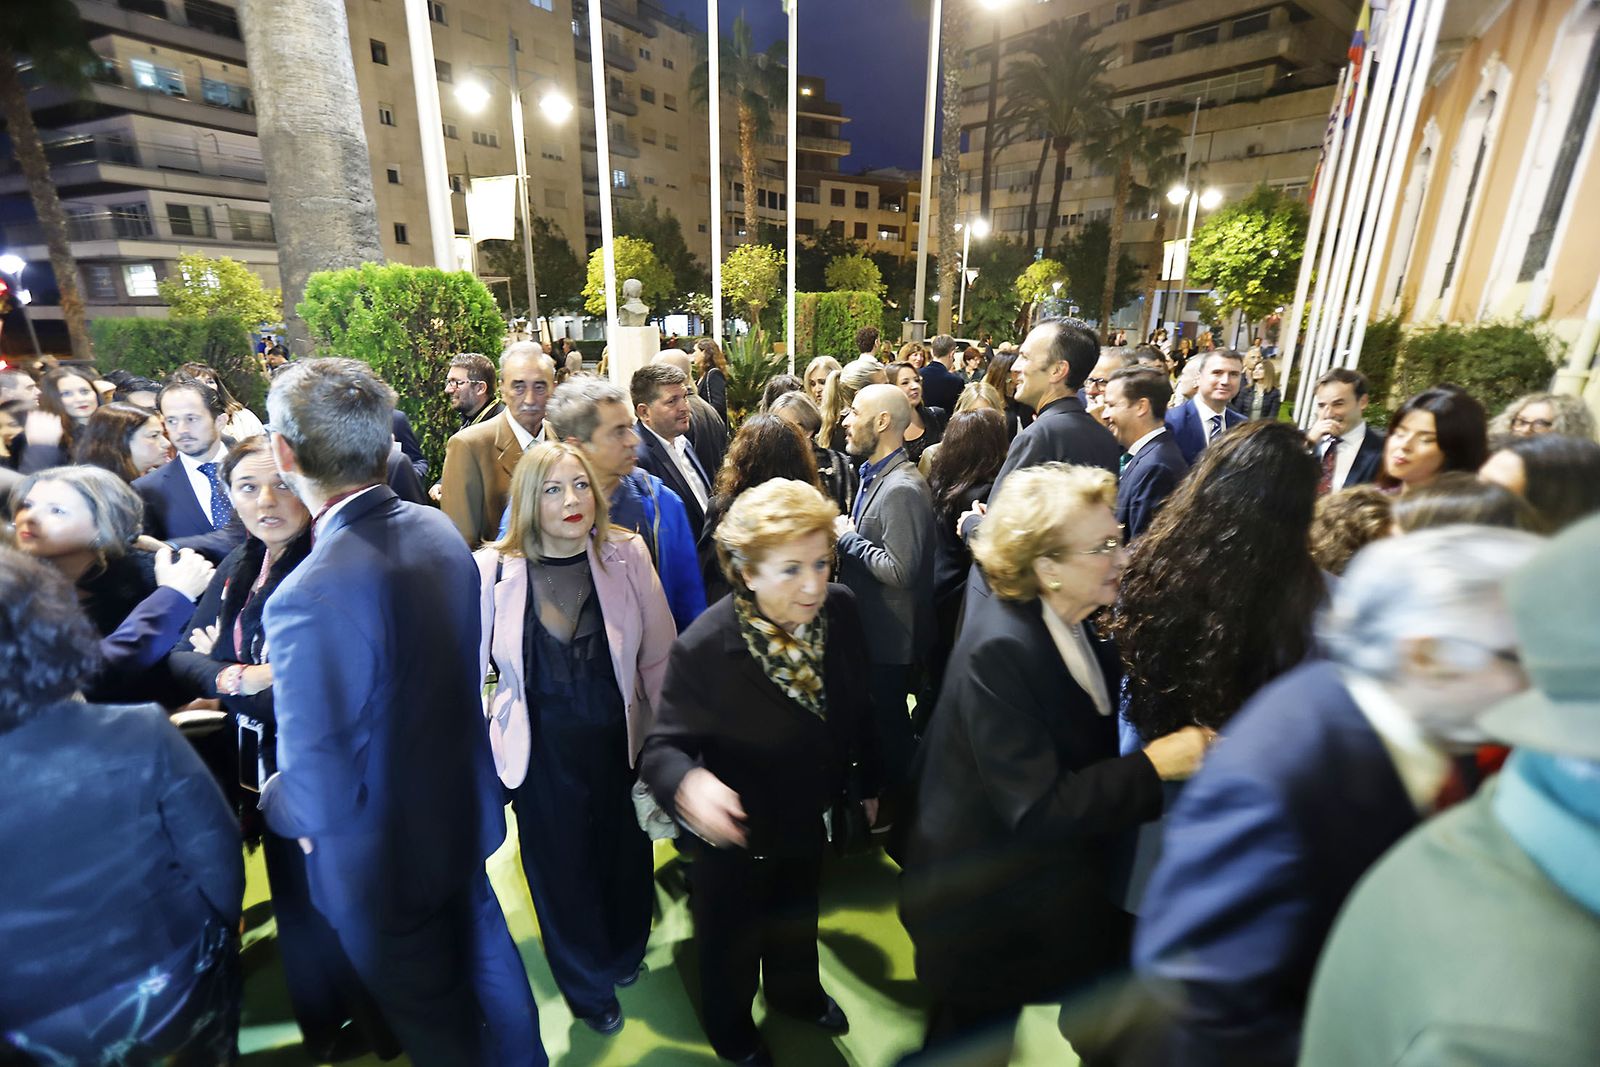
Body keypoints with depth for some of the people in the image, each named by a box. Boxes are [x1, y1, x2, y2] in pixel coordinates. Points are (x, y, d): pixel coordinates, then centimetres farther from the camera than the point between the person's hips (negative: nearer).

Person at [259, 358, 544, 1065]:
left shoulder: (312, 598, -34)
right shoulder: (439, 530, -10)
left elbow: (318, 800, -28)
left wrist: (272, 799, -5)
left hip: (385, 863, -7)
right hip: (466, 812, 7)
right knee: (487, 956, 31)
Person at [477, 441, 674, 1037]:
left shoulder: (627, 554, -10)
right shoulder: (493, 569, -12)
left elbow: (658, 655, -5)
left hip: (619, 741, 1)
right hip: (543, 753, -1)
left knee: (626, 855, 21)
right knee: (561, 867, 18)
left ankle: (624, 954, 55)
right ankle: (588, 986, 49)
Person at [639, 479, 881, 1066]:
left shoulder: (840, 610, -22)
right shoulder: (705, 648, -35)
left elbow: (856, 707, -6)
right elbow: (664, 745, -26)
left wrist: (866, 780, 6)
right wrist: (690, 782, -49)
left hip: (810, 814, 4)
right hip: (737, 828, -4)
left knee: (798, 915, 33)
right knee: (733, 936, 25)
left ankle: (796, 990, 67)